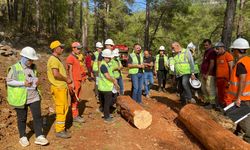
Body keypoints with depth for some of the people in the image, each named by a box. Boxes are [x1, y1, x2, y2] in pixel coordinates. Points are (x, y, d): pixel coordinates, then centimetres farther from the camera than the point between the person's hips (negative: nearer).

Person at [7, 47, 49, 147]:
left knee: (37, 116, 2)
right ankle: (23, 137, 30)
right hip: (21, 98, -4)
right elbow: (8, 81, -8)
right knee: (22, 118, 12)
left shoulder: (33, 67, 5)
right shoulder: (15, 68, -10)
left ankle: (39, 137, 13)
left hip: (34, 96, 4)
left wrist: (36, 81, -3)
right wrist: (23, 83, -19)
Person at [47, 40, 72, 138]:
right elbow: (56, 74, -26)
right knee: (61, 109, -3)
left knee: (64, 108, 17)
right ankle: (59, 131, 8)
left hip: (62, 87, 10)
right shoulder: (53, 59, -15)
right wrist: (66, 79, -14)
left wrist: (66, 80, 12)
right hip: (58, 88, -10)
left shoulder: (57, 59, 17)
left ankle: (61, 127, 30)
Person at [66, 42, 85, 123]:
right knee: (74, 99, -3)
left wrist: (80, 80, 20)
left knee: (77, 99, 13)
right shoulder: (70, 57, -11)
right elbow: (70, 71, -16)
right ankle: (74, 116, 4)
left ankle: (76, 115, 21)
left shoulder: (76, 58, 17)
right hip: (74, 82, -9)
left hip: (78, 81, 9)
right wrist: (72, 82, -21)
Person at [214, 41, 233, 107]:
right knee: (220, 95, 16)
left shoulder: (228, 55, -9)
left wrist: (230, 80, -17)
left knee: (226, 96, -4)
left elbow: (231, 68, -13)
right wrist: (216, 78, 14)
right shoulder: (218, 56, 14)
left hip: (226, 79, -8)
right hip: (218, 79, 8)